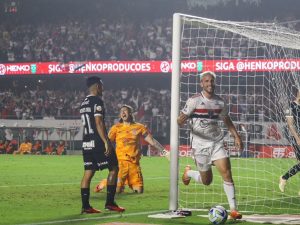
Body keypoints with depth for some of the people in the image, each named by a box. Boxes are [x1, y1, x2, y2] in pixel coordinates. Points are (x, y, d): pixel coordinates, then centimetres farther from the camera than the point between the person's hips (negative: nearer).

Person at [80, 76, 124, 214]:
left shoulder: (83, 103, 16)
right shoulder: (97, 101, -11)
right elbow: (99, 123, -19)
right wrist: (106, 142, -20)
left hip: (86, 143, 8)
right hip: (98, 142, -8)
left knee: (88, 173, 6)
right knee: (113, 169, 2)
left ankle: (85, 206, 1)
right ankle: (110, 202, -1)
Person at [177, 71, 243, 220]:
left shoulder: (219, 102, 5)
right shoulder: (194, 101, -9)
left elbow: (226, 120, 22)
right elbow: (180, 120, -11)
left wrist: (236, 136, 13)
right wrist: (182, 121, -35)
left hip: (217, 143, 3)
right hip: (200, 144, -3)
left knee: (226, 172, -14)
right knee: (206, 181, 5)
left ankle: (233, 209, -10)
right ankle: (188, 172, 39)